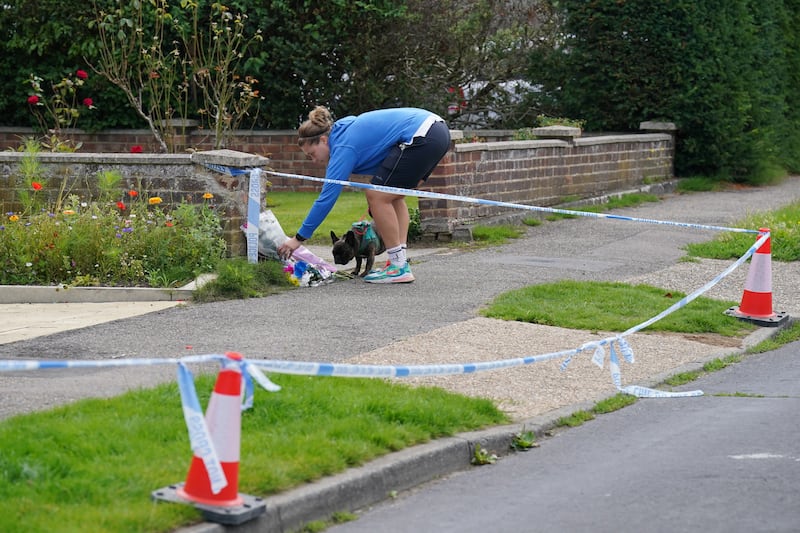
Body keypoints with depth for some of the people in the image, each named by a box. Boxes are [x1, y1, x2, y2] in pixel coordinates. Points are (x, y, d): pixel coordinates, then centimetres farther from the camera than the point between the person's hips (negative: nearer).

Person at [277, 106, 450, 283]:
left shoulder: (343, 147, -7)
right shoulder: (347, 129, 20)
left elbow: (327, 197, -9)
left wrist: (299, 238, -6)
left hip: (422, 136, -10)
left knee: (377, 196, -4)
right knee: (393, 196, 17)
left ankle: (399, 268, -1)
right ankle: (401, 263, 13)